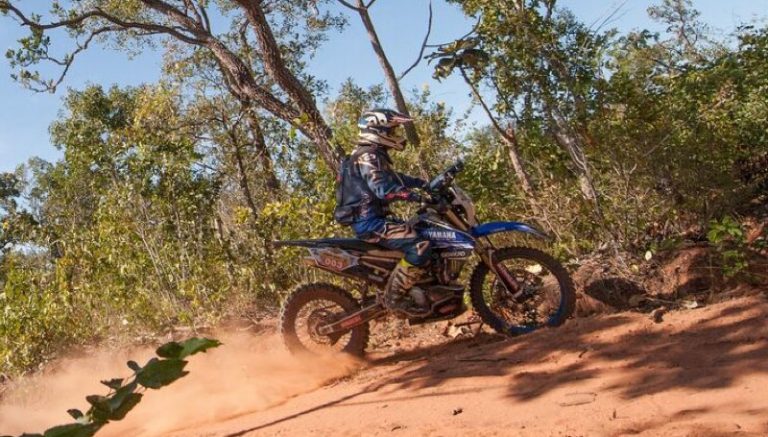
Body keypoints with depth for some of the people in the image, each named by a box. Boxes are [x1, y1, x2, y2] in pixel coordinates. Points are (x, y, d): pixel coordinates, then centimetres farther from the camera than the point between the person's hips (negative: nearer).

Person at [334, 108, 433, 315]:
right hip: (369, 221, -11)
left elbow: (395, 179, 27)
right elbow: (383, 188, -29)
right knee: (420, 247, -24)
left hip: (372, 218, 11)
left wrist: (427, 184, 18)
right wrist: (419, 196, -34)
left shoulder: (374, 155, 19)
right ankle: (394, 296, -17)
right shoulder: (368, 156, -15)